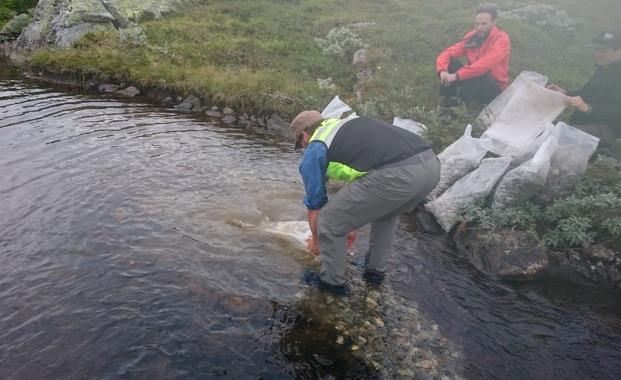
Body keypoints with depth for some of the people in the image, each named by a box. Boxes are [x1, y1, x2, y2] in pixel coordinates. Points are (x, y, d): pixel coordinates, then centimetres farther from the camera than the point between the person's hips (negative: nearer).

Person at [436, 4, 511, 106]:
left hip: (494, 90, -5)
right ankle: (449, 104, -16)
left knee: (477, 75, -36)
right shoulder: (472, 36, -1)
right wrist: (443, 71, -30)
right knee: (451, 61, -14)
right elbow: (448, 53, -8)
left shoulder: (501, 39, -17)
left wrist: (456, 75, -38)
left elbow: (485, 64, -33)